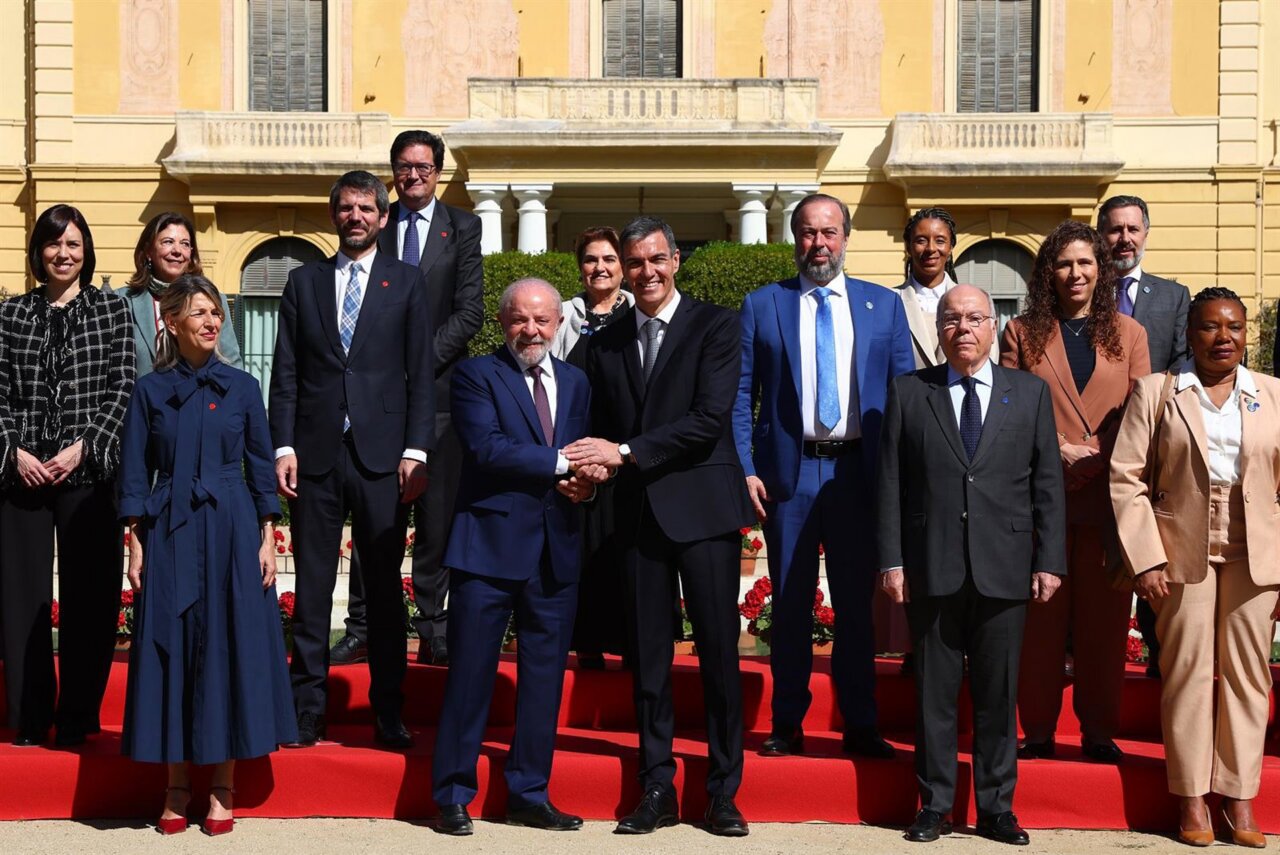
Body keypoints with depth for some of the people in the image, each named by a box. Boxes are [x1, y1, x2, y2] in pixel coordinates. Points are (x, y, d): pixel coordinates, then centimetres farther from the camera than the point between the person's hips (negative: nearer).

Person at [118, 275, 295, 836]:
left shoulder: (241, 387, 4)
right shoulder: (151, 390, 4)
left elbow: (261, 466, 6)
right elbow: (134, 473, 4)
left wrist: (267, 538, 0)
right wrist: (134, 544, -2)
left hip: (231, 532, 0)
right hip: (169, 535, 0)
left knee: (228, 645, 0)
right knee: (171, 649, 2)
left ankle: (223, 786, 10)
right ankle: (177, 784, 13)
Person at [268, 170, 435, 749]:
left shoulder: (407, 282, 8)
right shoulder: (304, 282, 12)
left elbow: (421, 372, 3)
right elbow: (285, 372, 8)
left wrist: (416, 451, -5)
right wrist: (283, 447, -1)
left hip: (381, 456, -1)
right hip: (315, 454, 1)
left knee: (384, 587, 3)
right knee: (311, 588, 4)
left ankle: (388, 716, 11)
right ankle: (306, 713, 11)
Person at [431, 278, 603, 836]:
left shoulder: (575, 383, 16)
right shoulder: (477, 375, -2)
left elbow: (582, 459, 16)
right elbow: (487, 447, -16)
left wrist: (584, 484, -7)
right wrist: (562, 463, -17)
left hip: (556, 550, 5)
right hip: (489, 546, -5)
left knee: (544, 675, 10)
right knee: (471, 672, -1)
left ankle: (529, 795, 22)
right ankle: (453, 796, 12)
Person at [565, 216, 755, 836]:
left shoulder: (715, 326, 0)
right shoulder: (605, 344, 15)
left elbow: (709, 419, -11)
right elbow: (602, 430, 16)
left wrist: (626, 452, -15)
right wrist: (591, 465, -7)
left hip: (702, 506, -4)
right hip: (638, 512, 4)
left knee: (718, 650, -1)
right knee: (648, 653, 6)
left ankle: (723, 791, 9)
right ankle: (657, 790, 14)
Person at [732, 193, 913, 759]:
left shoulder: (884, 306, 9)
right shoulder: (761, 306, 6)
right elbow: (740, 395, 3)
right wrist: (744, 469, -7)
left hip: (859, 472, 1)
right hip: (788, 472, 0)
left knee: (857, 603, 7)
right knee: (790, 604, 6)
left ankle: (860, 725, 15)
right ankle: (788, 724, 15)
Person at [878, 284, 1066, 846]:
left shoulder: (1031, 393, 8)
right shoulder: (908, 392, 6)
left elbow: (1047, 483, 6)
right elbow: (891, 483, 3)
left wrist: (1050, 561, 0)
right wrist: (892, 561, -3)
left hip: (1004, 568, 1)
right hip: (931, 568, 0)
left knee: (998, 694, 7)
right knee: (934, 693, 6)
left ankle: (996, 808, 18)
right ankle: (935, 805, 17)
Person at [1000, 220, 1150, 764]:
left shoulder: (1128, 334, 12)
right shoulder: (1022, 333, 9)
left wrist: (1094, 460, -10)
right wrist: (1061, 450, -11)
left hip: (1108, 499, 1)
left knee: (1104, 619, 4)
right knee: (1040, 619, 2)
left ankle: (1099, 732, 14)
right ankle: (1038, 731, 11)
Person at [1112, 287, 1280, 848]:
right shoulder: (1155, 392, 3)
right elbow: (1126, 479, -2)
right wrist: (1145, 559, -10)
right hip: (1183, 553, -2)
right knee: (1187, 672, 3)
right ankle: (1191, 797, 12)